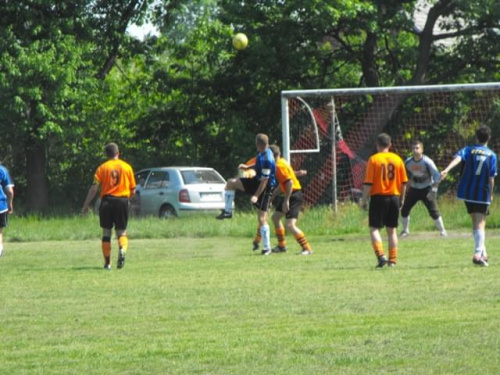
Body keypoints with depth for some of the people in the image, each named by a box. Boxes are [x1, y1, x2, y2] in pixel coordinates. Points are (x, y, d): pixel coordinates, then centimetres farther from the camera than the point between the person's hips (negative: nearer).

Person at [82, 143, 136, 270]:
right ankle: (122, 249, -27)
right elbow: (133, 190, 9)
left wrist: (86, 205, 0)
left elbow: (94, 188, -4)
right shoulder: (127, 167, 7)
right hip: (122, 201, 1)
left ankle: (107, 262, 9)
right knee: (122, 232, 6)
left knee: (106, 232, 10)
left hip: (107, 200, -1)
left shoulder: (102, 168, 2)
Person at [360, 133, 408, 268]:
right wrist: (401, 198, 18)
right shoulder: (397, 159, 4)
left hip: (378, 197, -4)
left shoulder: (373, 159, -8)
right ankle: (393, 260, 11)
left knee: (374, 228, 1)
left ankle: (381, 255, -18)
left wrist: (364, 200, -3)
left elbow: (368, 183, -11)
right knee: (392, 230, 12)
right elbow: (404, 182, 6)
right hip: (394, 197, 4)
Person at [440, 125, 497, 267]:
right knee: (480, 223, -4)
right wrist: (490, 194, 9)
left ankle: (483, 253, 24)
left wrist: (447, 170, -35)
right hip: (483, 194, -2)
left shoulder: (468, 150, 2)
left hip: (467, 192, 2)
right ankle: (478, 254, -21)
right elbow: (491, 178, -4)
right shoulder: (492, 155, -1)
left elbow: (458, 158, -20)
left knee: (475, 222, 18)